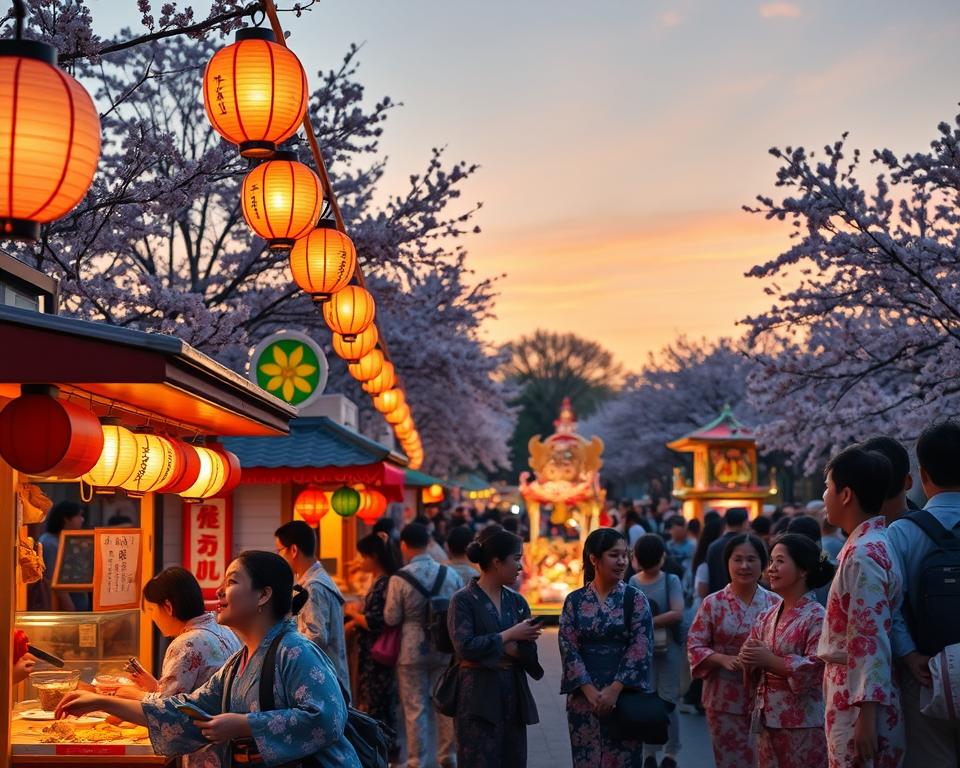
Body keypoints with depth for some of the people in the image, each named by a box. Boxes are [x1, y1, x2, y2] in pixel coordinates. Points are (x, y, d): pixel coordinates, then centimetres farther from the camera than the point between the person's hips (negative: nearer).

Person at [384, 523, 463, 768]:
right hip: (445, 649, 3)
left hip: (412, 651, -3)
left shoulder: (399, 578, -13)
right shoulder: (450, 574, -2)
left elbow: (391, 618, -8)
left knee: (416, 709, 6)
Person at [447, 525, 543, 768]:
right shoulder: (464, 600, -4)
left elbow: (530, 653, 4)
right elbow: (465, 648, -17)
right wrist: (509, 636, -11)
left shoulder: (516, 601, 11)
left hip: (513, 694, 5)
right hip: (478, 696, -5)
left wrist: (496, 647, -12)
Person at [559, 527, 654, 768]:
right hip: (584, 697, 1)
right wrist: (590, 691, -14)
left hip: (625, 696, -1)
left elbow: (640, 648, -8)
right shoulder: (574, 601, 2)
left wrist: (615, 689, -16)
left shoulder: (635, 599, -1)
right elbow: (569, 649, -3)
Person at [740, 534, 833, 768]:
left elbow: (815, 670, -20)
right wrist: (749, 658, -9)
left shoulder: (817, 617, -11)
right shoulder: (767, 617, 11)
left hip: (803, 725, -7)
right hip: (768, 720, 7)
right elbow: (751, 664, 14)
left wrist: (770, 660, -16)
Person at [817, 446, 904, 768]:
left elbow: (870, 640, -22)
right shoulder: (870, 544, 13)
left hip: (858, 698, -10)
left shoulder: (862, 554, -17)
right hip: (855, 692, 10)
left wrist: (865, 715, -23)